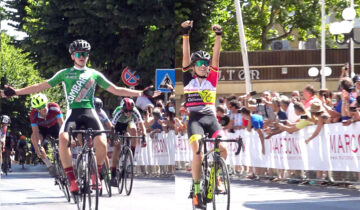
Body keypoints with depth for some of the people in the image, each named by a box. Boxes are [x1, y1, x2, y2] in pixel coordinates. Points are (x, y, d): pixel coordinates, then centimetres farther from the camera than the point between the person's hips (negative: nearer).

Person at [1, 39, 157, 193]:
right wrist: (15, 92, 6)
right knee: (63, 140, -30)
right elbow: (42, 86, 13)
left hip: (90, 112, 0)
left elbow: (115, 90, 17)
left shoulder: (94, 74, 16)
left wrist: (141, 93, 10)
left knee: (101, 143, -24)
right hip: (73, 113, 0)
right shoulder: (65, 74, 14)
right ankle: (72, 180, -22)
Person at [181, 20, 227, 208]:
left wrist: (218, 36, -5)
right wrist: (186, 34, -7)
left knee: (222, 147, -20)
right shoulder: (189, 80, 8)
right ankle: (196, 189, -15)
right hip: (195, 119, -2)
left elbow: (216, 57, 5)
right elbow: (186, 57, 1)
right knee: (197, 151, -23)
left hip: (211, 118, 2)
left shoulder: (212, 80, 13)